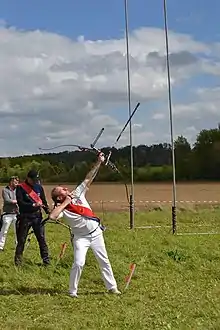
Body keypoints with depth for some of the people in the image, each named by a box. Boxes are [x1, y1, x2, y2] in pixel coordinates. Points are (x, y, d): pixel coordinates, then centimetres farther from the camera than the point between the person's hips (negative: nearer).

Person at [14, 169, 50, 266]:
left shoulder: (39, 187, 7)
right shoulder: (20, 188, -6)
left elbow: (44, 201, 13)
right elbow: (20, 203, -14)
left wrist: (48, 211, -3)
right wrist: (33, 205, -24)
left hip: (37, 216, 3)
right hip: (25, 217, -3)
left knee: (42, 239, -1)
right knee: (21, 240, 4)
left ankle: (46, 260, 6)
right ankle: (18, 261, 15)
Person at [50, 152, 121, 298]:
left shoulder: (78, 193, -3)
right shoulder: (62, 208, -15)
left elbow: (89, 178, -1)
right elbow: (52, 216, -37)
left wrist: (99, 162, -6)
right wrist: (65, 204, -26)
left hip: (96, 233, 4)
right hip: (81, 237, -4)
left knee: (104, 261, 10)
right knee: (79, 263, -11)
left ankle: (112, 287, 21)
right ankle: (72, 291, 7)